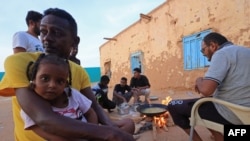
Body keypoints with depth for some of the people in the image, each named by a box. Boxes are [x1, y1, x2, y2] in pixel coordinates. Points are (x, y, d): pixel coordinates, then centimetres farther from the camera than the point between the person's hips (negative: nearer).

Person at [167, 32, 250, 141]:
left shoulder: (222, 53, -15)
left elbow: (205, 90, -26)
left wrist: (199, 80, -3)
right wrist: (204, 83, 15)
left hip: (230, 113, -9)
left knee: (173, 106, -3)